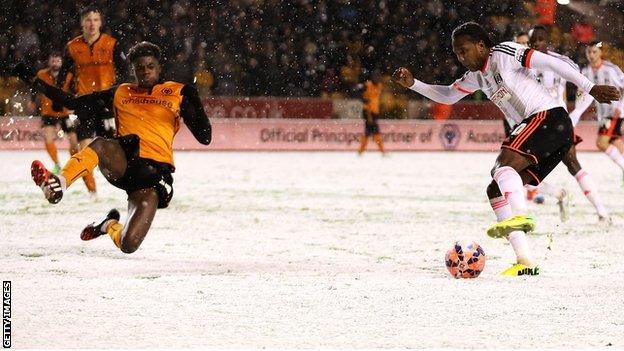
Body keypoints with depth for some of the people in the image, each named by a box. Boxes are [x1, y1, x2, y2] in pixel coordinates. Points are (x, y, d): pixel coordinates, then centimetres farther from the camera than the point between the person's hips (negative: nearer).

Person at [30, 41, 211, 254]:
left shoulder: (176, 93, 12)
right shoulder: (121, 93, 21)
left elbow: (204, 137, 5)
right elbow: (75, 103, 20)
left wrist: (194, 104, -10)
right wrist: (43, 88, 7)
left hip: (154, 172, -2)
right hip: (123, 161, 2)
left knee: (128, 245, -15)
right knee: (99, 144, -36)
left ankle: (110, 226, 18)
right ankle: (58, 185, -46)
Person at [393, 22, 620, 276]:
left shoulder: (503, 53, -6)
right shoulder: (477, 75, 21)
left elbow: (549, 62, -12)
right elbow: (448, 96, 33)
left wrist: (590, 88, -18)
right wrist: (413, 84, 21)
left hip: (549, 116, -9)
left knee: (504, 162, -30)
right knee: (496, 191, 2)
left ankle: (519, 217, -52)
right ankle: (525, 261, -5)